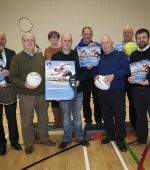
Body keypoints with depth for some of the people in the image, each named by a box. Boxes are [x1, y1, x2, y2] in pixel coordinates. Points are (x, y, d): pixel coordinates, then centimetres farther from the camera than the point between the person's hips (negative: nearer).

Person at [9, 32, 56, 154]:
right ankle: (28, 144, 24)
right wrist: (24, 84, -21)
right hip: (26, 95, -4)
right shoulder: (17, 58, -3)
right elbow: (12, 77, -7)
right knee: (27, 120, 6)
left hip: (42, 94, 4)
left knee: (43, 117, 16)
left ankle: (44, 138, 35)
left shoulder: (40, 56, 10)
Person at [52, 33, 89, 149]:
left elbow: (84, 70, 1)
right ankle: (67, 138, 28)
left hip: (78, 91, 1)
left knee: (77, 115, 14)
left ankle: (80, 137, 29)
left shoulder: (78, 55, 1)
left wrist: (79, 81, -16)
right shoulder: (56, 56, -1)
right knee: (66, 116, 12)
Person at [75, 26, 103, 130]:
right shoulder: (78, 47, 3)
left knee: (97, 100, 7)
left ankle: (99, 120, 22)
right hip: (84, 79, 0)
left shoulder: (97, 45, 6)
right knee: (86, 101, 7)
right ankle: (88, 121, 21)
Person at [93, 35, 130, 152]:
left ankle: (120, 139, 11)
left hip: (117, 91, -4)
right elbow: (95, 70, 15)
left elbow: (126, 69, -10)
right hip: (103, 91, 5)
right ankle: (110, 135, 29)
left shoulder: (120, 55, 0)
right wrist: (95, 76, -9)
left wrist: (113, 76, -23)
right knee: (106, 115, 13)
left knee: (119, 116, -1)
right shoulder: (99, 57, 13)